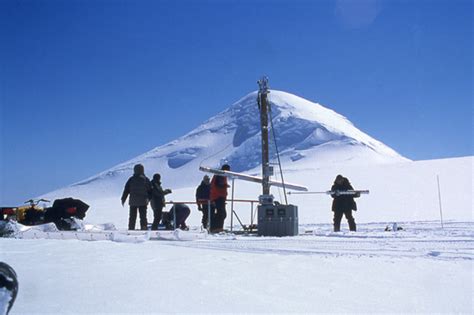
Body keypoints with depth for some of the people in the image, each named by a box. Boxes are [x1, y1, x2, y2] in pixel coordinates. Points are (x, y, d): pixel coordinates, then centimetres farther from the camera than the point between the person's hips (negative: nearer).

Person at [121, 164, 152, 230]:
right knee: (143, 217, 5)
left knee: (132, 217, 7)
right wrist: (148, 199, 15)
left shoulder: (131, 179, -2)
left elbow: (126, 190, -1)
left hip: (133, 201, 0)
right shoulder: (146, 179, 0)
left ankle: (131, 229, 5)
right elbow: (150, 191, 5)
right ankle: (144, 229, 0)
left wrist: (123, 199, 6)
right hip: (143, 202, 0)